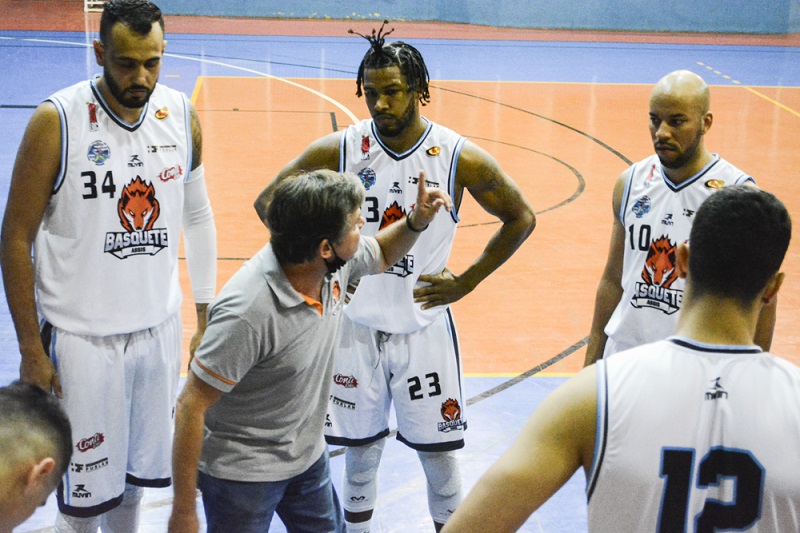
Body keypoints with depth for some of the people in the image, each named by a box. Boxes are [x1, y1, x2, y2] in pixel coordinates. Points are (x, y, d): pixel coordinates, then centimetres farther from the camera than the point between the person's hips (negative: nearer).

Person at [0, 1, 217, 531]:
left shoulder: (183, 116, -1)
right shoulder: (57, 122, -15)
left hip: (159, 328, 4)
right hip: (80, 336, -4)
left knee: (137, 470, 17)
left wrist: (206, 314, 10)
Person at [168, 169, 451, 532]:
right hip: (243, 474, -7)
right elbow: (191, 406, -27)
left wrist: (417, 222, -8)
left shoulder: (336, 264, -12)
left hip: (308, 458, 7)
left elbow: (381, 255, 14)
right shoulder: (249, 311, -34)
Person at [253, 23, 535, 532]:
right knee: (361, 449, 12)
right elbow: (270, 200, 3)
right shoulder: (339, 150, -8)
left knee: (439, 449, 7)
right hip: (355, 324, 1)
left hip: (425, 326, -1)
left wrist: (466, 282, -3)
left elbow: (521, 218, 1)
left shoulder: (461, 158, -11)